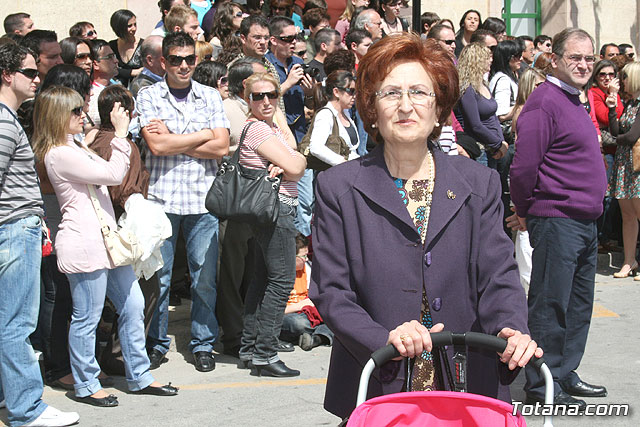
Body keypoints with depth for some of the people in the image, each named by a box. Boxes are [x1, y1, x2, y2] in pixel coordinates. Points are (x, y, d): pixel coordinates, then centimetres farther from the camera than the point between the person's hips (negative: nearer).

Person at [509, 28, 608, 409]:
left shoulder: (575, 102, 17)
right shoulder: (545, 101, -14)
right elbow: (524, 165, -18)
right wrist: (524, 212, -7)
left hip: (585, 222, 10)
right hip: (556, 220, -10)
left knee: (579, 305, 15)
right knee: (550, 304, -3)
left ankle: (565, 374, 26)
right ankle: (542, 385, 6)